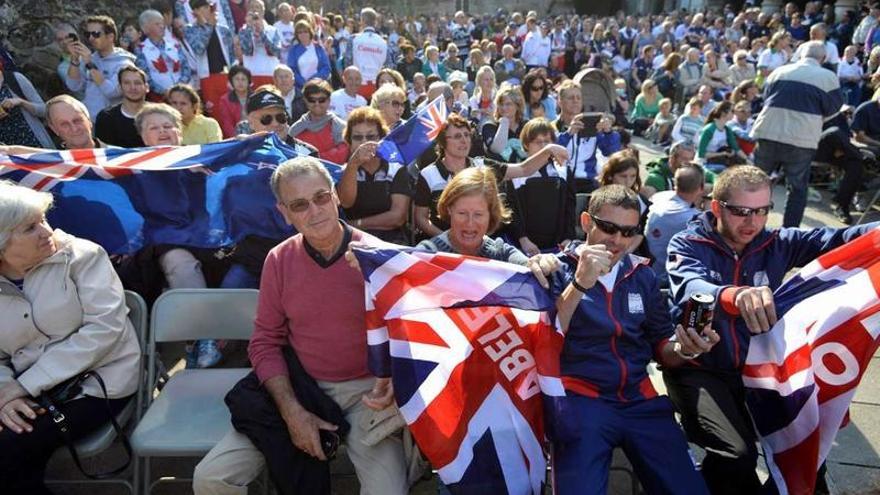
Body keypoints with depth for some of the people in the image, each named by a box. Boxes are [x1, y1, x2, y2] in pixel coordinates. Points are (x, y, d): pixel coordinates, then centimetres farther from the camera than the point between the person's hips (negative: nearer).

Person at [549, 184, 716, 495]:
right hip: (579, 397, -4)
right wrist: (579, 284, -22)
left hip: (640, 399, 5)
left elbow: (660, 346, 17)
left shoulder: (643, 274, 13)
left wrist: (683, 350, -6)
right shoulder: (558, 269, -1)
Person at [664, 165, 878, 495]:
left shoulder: (776, 244, 2)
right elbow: (691, 289, -32)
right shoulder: (687, 245, -10)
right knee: (737, 454, -24)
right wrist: (734, 295, -54)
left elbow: (832, 241, -14)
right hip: (698, 369, -5)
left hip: (755, 368, 5)